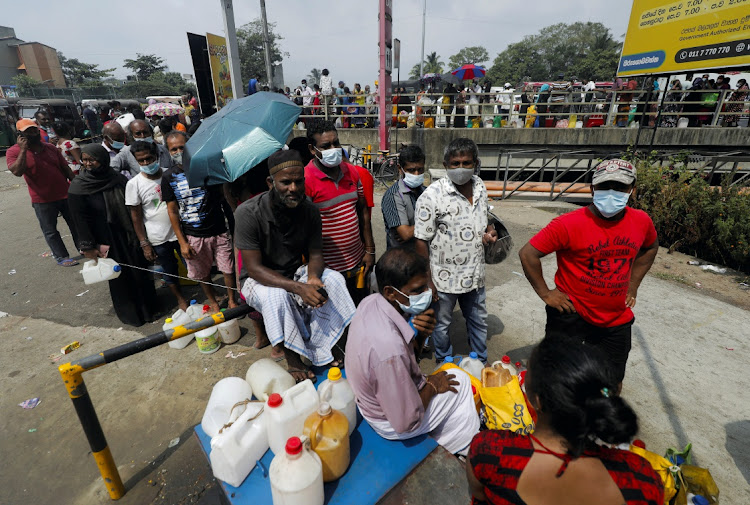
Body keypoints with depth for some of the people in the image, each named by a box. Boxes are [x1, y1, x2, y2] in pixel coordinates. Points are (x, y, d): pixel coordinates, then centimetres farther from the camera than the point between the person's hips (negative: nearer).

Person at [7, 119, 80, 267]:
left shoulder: (50, 148, 6)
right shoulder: (14, 152, -5)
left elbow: (66, 169, 10)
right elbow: (17, 172, -22)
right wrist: (23, 149, -20)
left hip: (65, 194, 3)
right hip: (43, 200, -3)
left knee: (76, 224, 13)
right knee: (50, 231, 5)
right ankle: (61, 257, 16)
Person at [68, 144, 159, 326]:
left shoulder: (117, 179, -3)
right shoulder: (78, 188, -10)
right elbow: (80, 219, -8)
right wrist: (88, 246, -9)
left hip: (129, 236, 3)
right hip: (107, 241, -3)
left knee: (140, 269, 14)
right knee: (119, 275, 9)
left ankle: (148, 304, 36)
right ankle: (130, 312, 28)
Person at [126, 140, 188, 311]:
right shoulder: (134, 184, -8)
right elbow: (136, 217, -4)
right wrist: (144, 244, -5)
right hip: (158, 239, -1)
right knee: (170, 272, 13)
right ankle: (181, 299, 34)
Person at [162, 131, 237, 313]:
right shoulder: (169, 177, 0)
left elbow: (224, 194, 8)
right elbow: (172, 211, 1)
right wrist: (182, 242, -3)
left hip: (218, 231, -1)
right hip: (192, 236, 1)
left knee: (228, 268, 6)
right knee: (202, 273, 13)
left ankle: (231, 299, 29)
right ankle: (213, 302, 35)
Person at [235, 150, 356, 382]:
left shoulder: (309, 209, -11)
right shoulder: (248, 213, -24)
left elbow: (315, 253, -5)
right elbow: (254, 268, -24)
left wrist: (313, 278, -30)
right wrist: (299, 288, -37)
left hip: (296, 273, 4)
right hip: (262, 280, -4)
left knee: (334, 279, -20)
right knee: (276, 295, -36)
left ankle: (326, 348, -8)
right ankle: (292, 358, -14)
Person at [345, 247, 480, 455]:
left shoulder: (371, 302, -15)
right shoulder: (389, 349, -41)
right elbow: (406, 423, -27)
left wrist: (420, 334, -19)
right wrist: (431, 386, -13)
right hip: (390, 424, -7)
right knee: (460, 381, 5)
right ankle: (463, 449, 31)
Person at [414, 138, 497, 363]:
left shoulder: (480, 187, -1)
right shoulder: (432, 195, -20)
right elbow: (421, 241, -17)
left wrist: (489, 231, -7)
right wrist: (427, 280, -15)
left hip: (474, 274, 6)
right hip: (444, 277, -5)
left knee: (479, 321, 23)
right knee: (442, 323, 17)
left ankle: (481, 363, 48)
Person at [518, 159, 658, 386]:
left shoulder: (641, 221, -3)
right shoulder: (569, 224, -21)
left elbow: (650, 248, 19)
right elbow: (527, 254, -20)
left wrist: (633, 285, 11)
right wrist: (545, 293, -15)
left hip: (617, 320, 5)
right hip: (571, 316, -5)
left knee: (612, 384, 19)